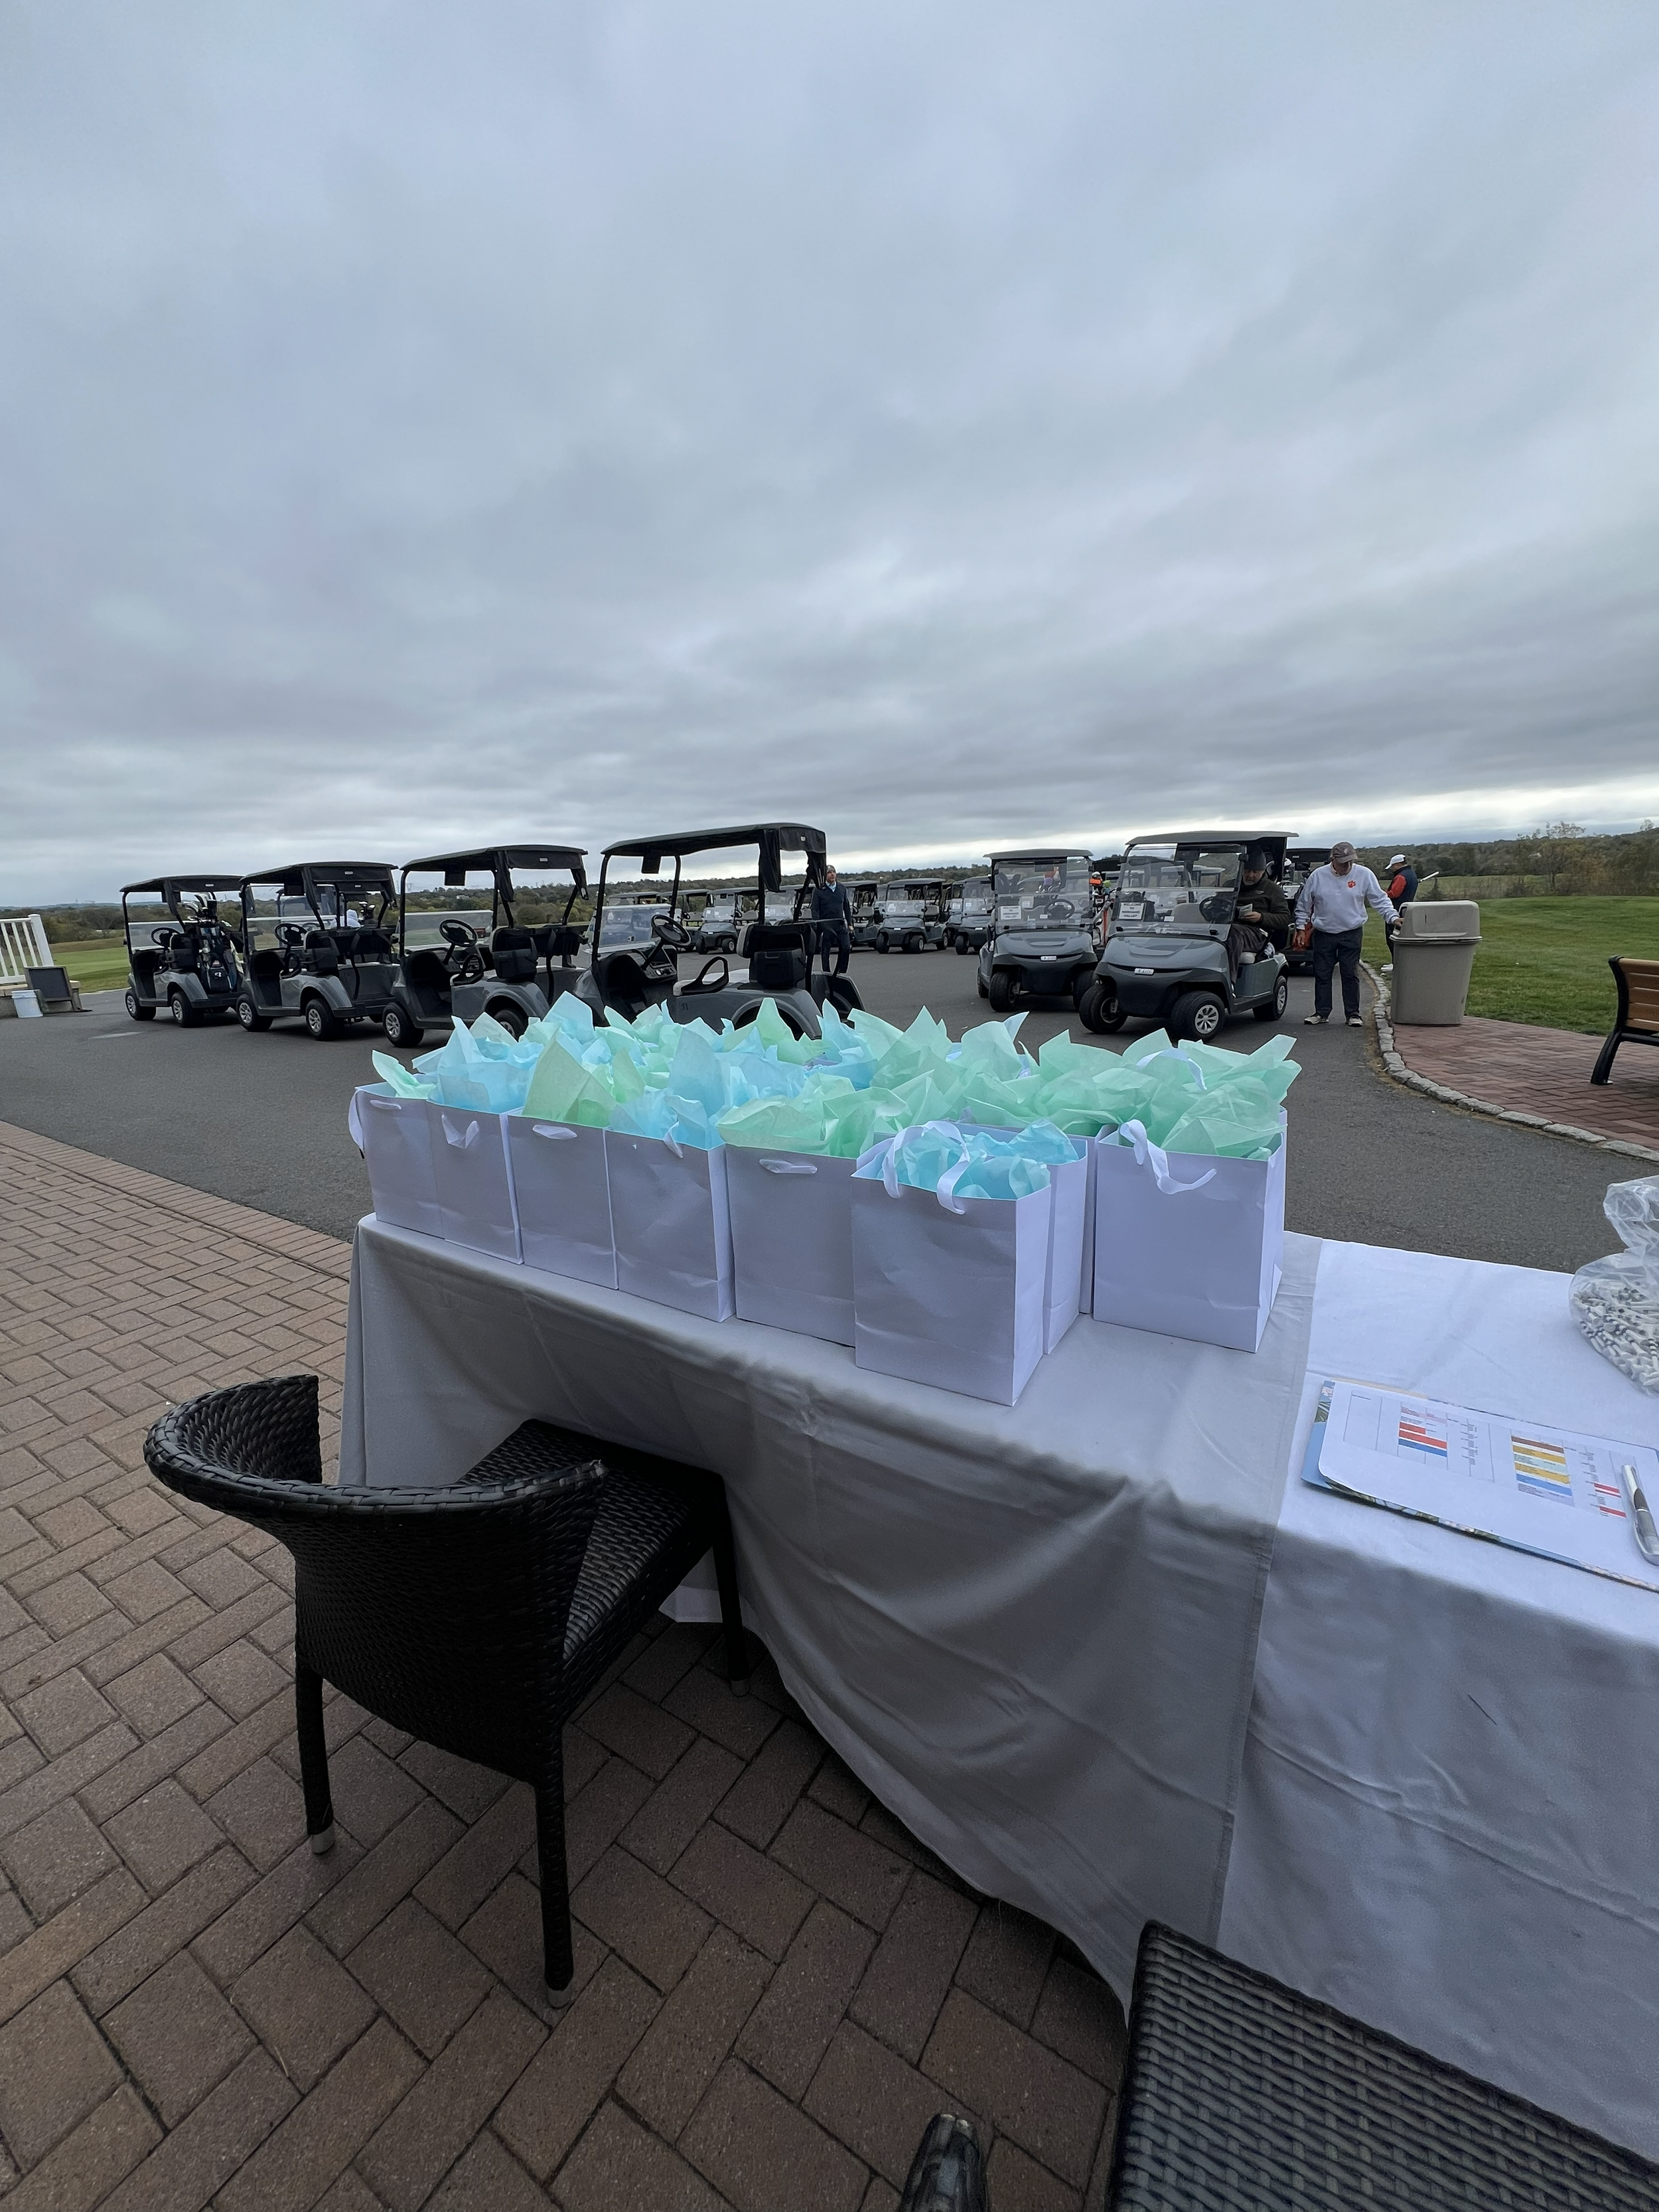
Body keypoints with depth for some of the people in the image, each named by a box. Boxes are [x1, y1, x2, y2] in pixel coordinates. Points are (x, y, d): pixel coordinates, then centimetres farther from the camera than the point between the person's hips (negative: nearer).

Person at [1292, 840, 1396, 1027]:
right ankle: (1321, 1012, 14)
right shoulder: (1318, 876, 0)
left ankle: (1352, 1014, 7)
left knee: (1350, 975, 0)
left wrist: (1393, 917, -10)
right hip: (1323, 934, 1)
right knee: (1322, 975, 4)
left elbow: (1380, 899, 1)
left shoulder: (1364, 875, -1)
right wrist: (1301, 928, 5)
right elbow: (1303, 905, 8)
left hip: (1351, 934, -1)